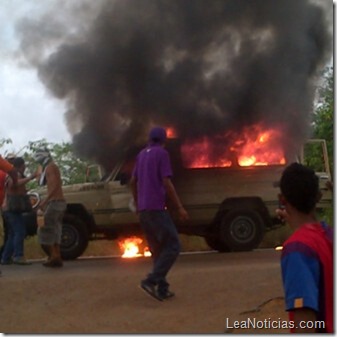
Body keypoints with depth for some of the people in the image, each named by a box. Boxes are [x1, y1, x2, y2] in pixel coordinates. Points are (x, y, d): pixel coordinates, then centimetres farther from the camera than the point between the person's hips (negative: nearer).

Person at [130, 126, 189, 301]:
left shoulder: (141, 155, 16)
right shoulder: (162, 154, -7)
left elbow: (133, 182, 18)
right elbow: (166, 183, -14)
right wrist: (179, 207, -12)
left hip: (143, 209, 8)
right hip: (156, 208, -8)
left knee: (158, 249, 12)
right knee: (172, 246, -6)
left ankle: (162, 289, 8)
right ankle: (150, 281, -18)